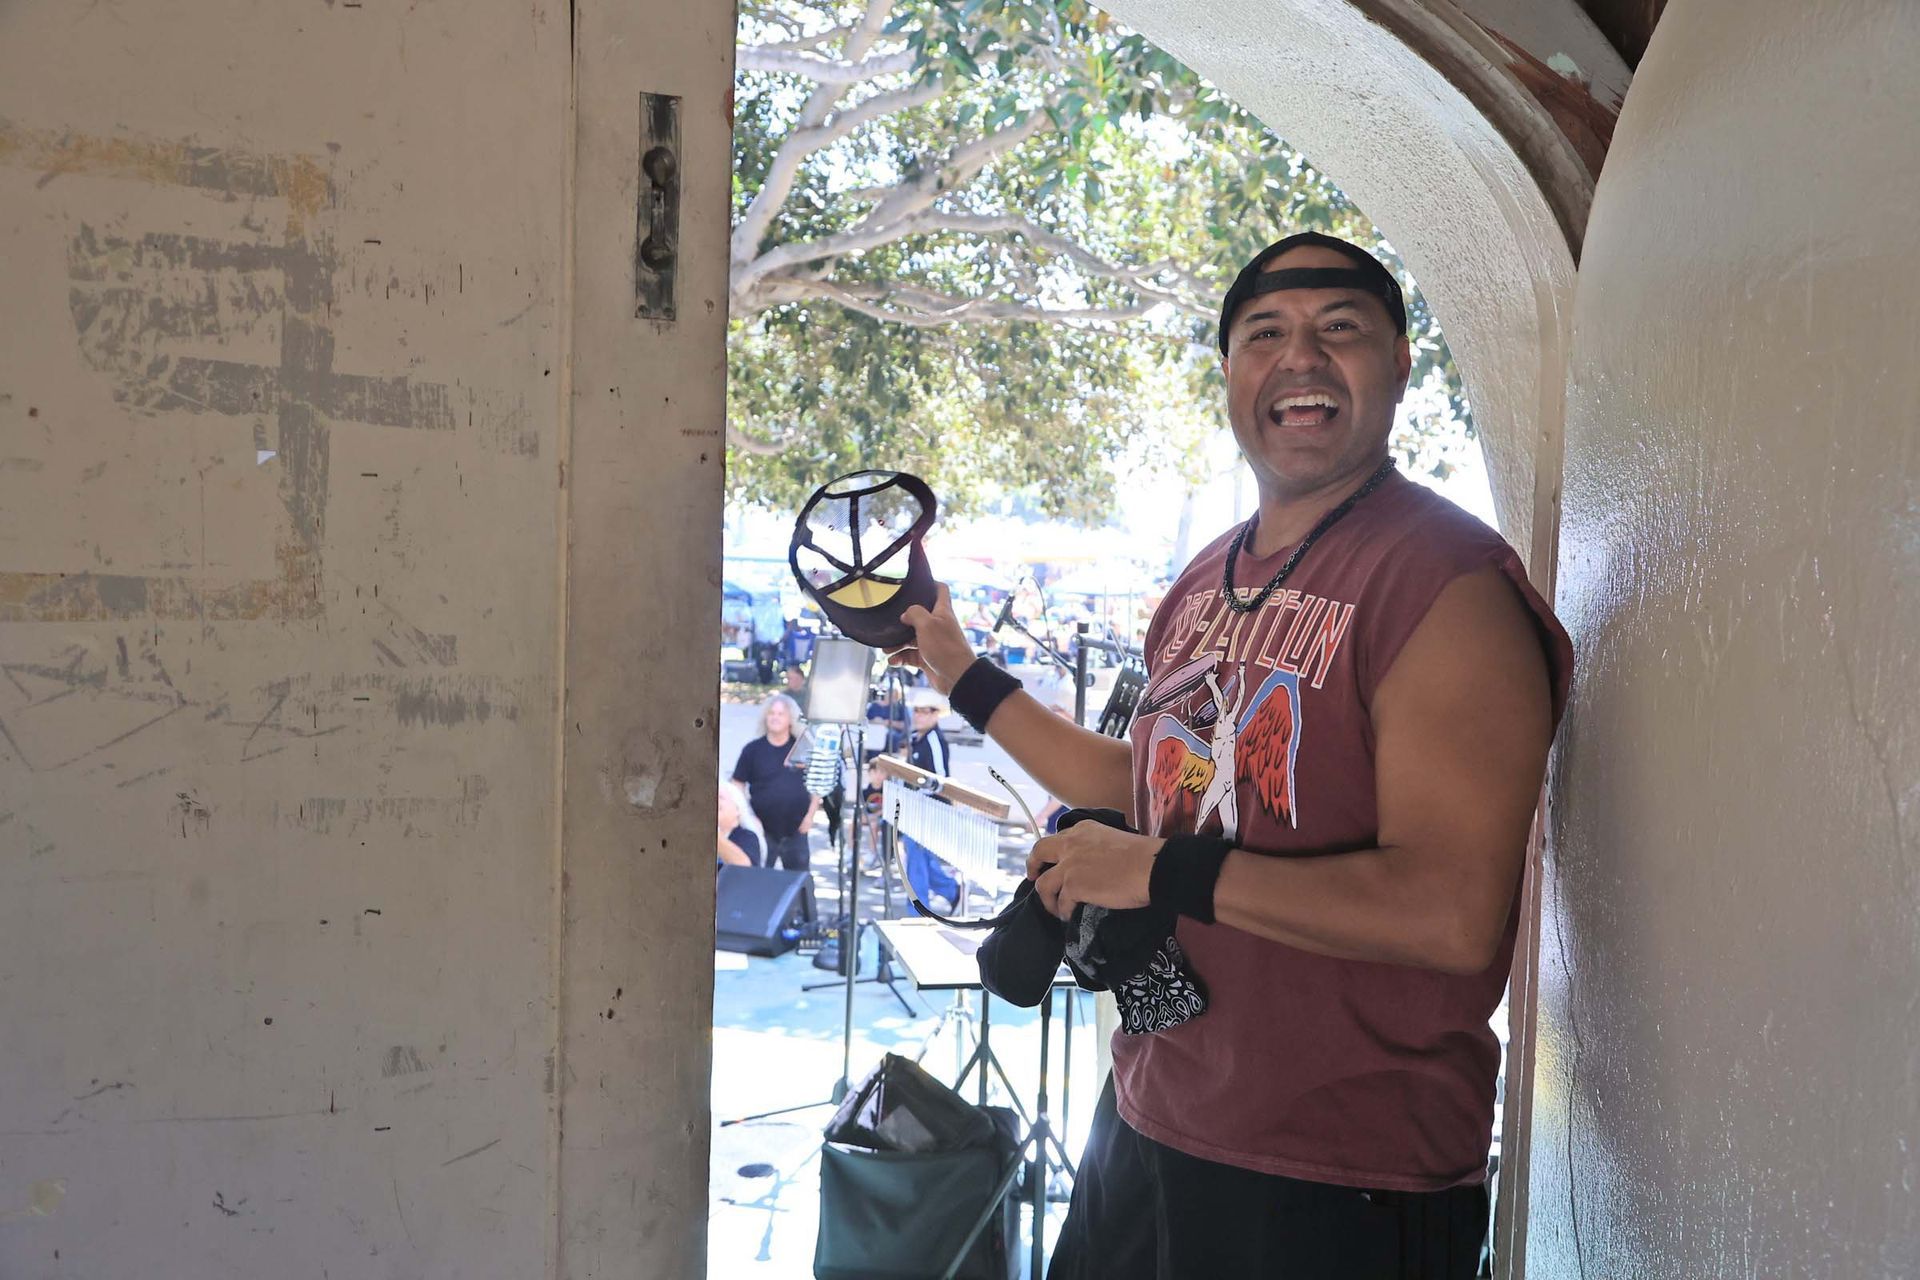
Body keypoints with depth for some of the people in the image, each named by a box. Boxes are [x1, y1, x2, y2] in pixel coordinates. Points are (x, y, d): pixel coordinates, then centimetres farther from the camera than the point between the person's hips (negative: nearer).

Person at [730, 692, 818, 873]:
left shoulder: (804, 749, 1)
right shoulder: (753, 749, -4)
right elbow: (738, 786, 0)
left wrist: (810, 815, -1)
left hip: (796, 832, 2)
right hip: (762, 831, -2)